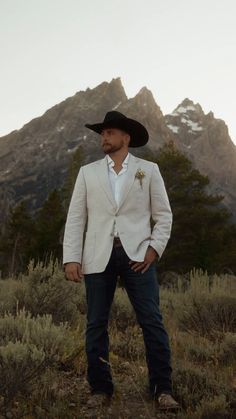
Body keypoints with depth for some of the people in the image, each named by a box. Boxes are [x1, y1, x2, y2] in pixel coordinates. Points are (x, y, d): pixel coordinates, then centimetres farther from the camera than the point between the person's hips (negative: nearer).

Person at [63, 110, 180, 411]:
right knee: (96, 324, 4)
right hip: (98, 257, 2)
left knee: (152, 322, -5)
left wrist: (154, 248, -6)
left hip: (137, 255, -1)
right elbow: (76, 218, 6)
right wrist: (71, 258, -3)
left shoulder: (149, 170, 9)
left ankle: (162, 389, 5)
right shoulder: (87, 172, 12)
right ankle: (100, 388, 17)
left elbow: (163, 215, 8)